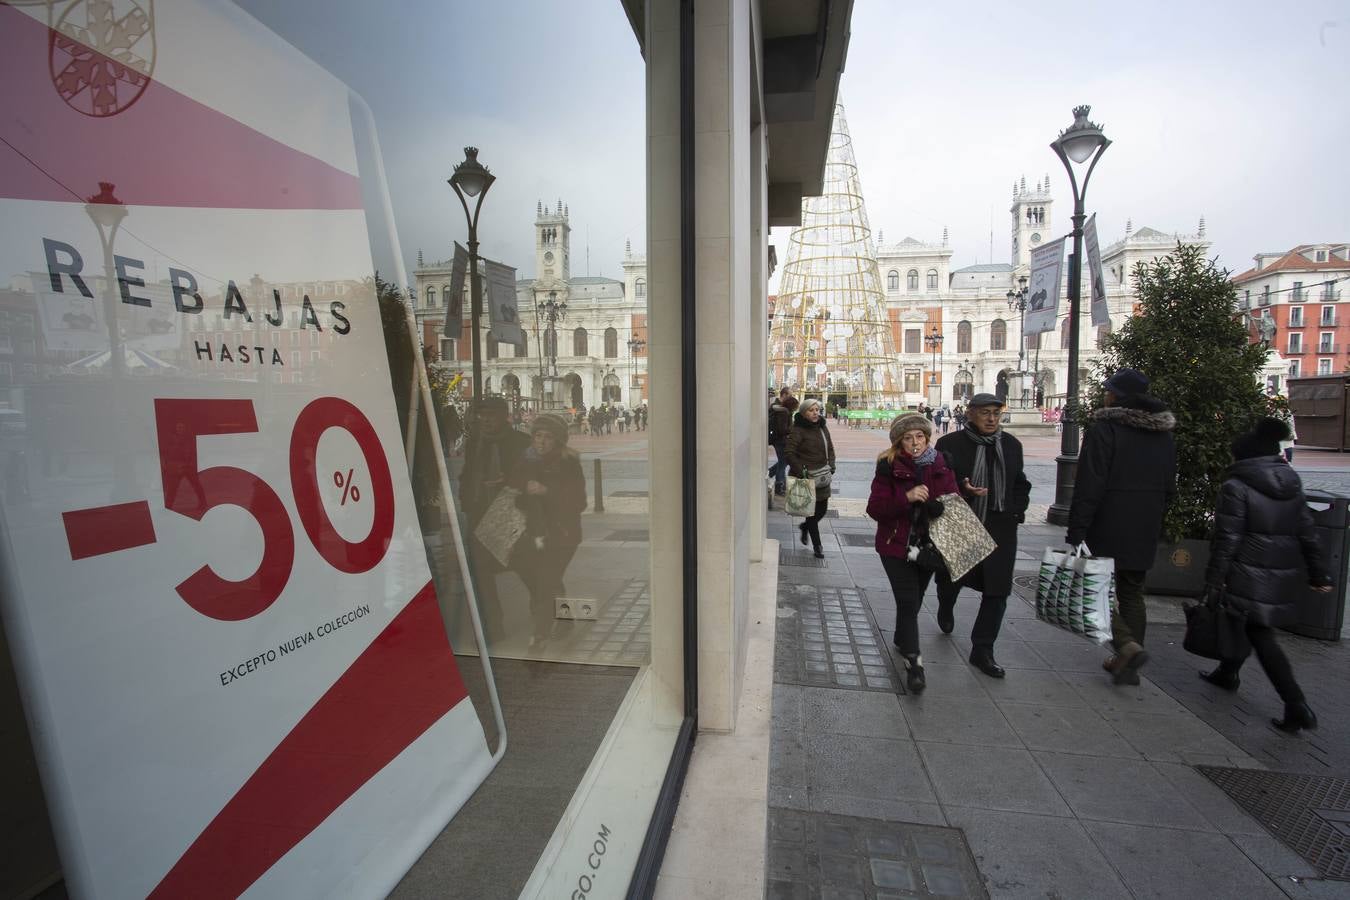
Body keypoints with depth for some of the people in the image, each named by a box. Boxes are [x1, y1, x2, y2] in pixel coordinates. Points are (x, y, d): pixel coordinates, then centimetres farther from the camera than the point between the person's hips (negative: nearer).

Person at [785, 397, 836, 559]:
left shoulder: (823, 427, 10)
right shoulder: (798, 430, -13)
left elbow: (830, 448, 21)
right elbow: (789, 452, -16)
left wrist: (831, 465, 7)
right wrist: (800, 470, -19)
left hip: (823, 476, 7)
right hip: (807, 477, -7)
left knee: (823, 510, 13)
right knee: (812, 512, 2)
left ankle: (805, 526, 42)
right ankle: (817, 546, 15)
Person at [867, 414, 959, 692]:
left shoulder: (941, 465, 0)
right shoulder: (889, 467, -12)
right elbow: (875, 508, -16)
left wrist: (940, 507, -17)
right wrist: (906, 497, -30)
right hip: (897, 545, -4)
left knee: (913, 600, 19)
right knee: (909, 602, -8)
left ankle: (901, 639, 44)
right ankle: (913, 662, 1)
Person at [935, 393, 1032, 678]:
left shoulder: (1011, 445, 8)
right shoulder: (950, 444, -7)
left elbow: (1020, 483, 19)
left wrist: (1017, 510, 6)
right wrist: (962, 489, -23)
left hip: (1000, 530, 3)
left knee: (997, 592, 2)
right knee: (950, 580, 15)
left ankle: (982, 651, 14)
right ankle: (946, 609, 50)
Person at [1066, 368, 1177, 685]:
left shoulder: (1105, 428, -13)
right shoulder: (1164, 434, 11)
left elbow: (1089, 486, -18)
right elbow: (1168, 487, 17)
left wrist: (1076, 530, -17)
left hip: (1107, 529, -7)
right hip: (1144, 531, 7)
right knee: (1132, 594, 14)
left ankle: (1127, 644, -14)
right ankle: (1126, 665, 20)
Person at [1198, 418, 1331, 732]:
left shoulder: (1236, 487, -12)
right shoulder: (1293, 487, 9)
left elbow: (1227, 538, -15)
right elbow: (1307, 534, 12)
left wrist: (1215, 577, -11)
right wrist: (1318, 574, 18)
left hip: (1250, 577, -8)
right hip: (1285, 575, 8)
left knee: (1261, 636, -2)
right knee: (1251, 625, 21)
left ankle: (1296, 705, -5)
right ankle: (1227, 673, 37)